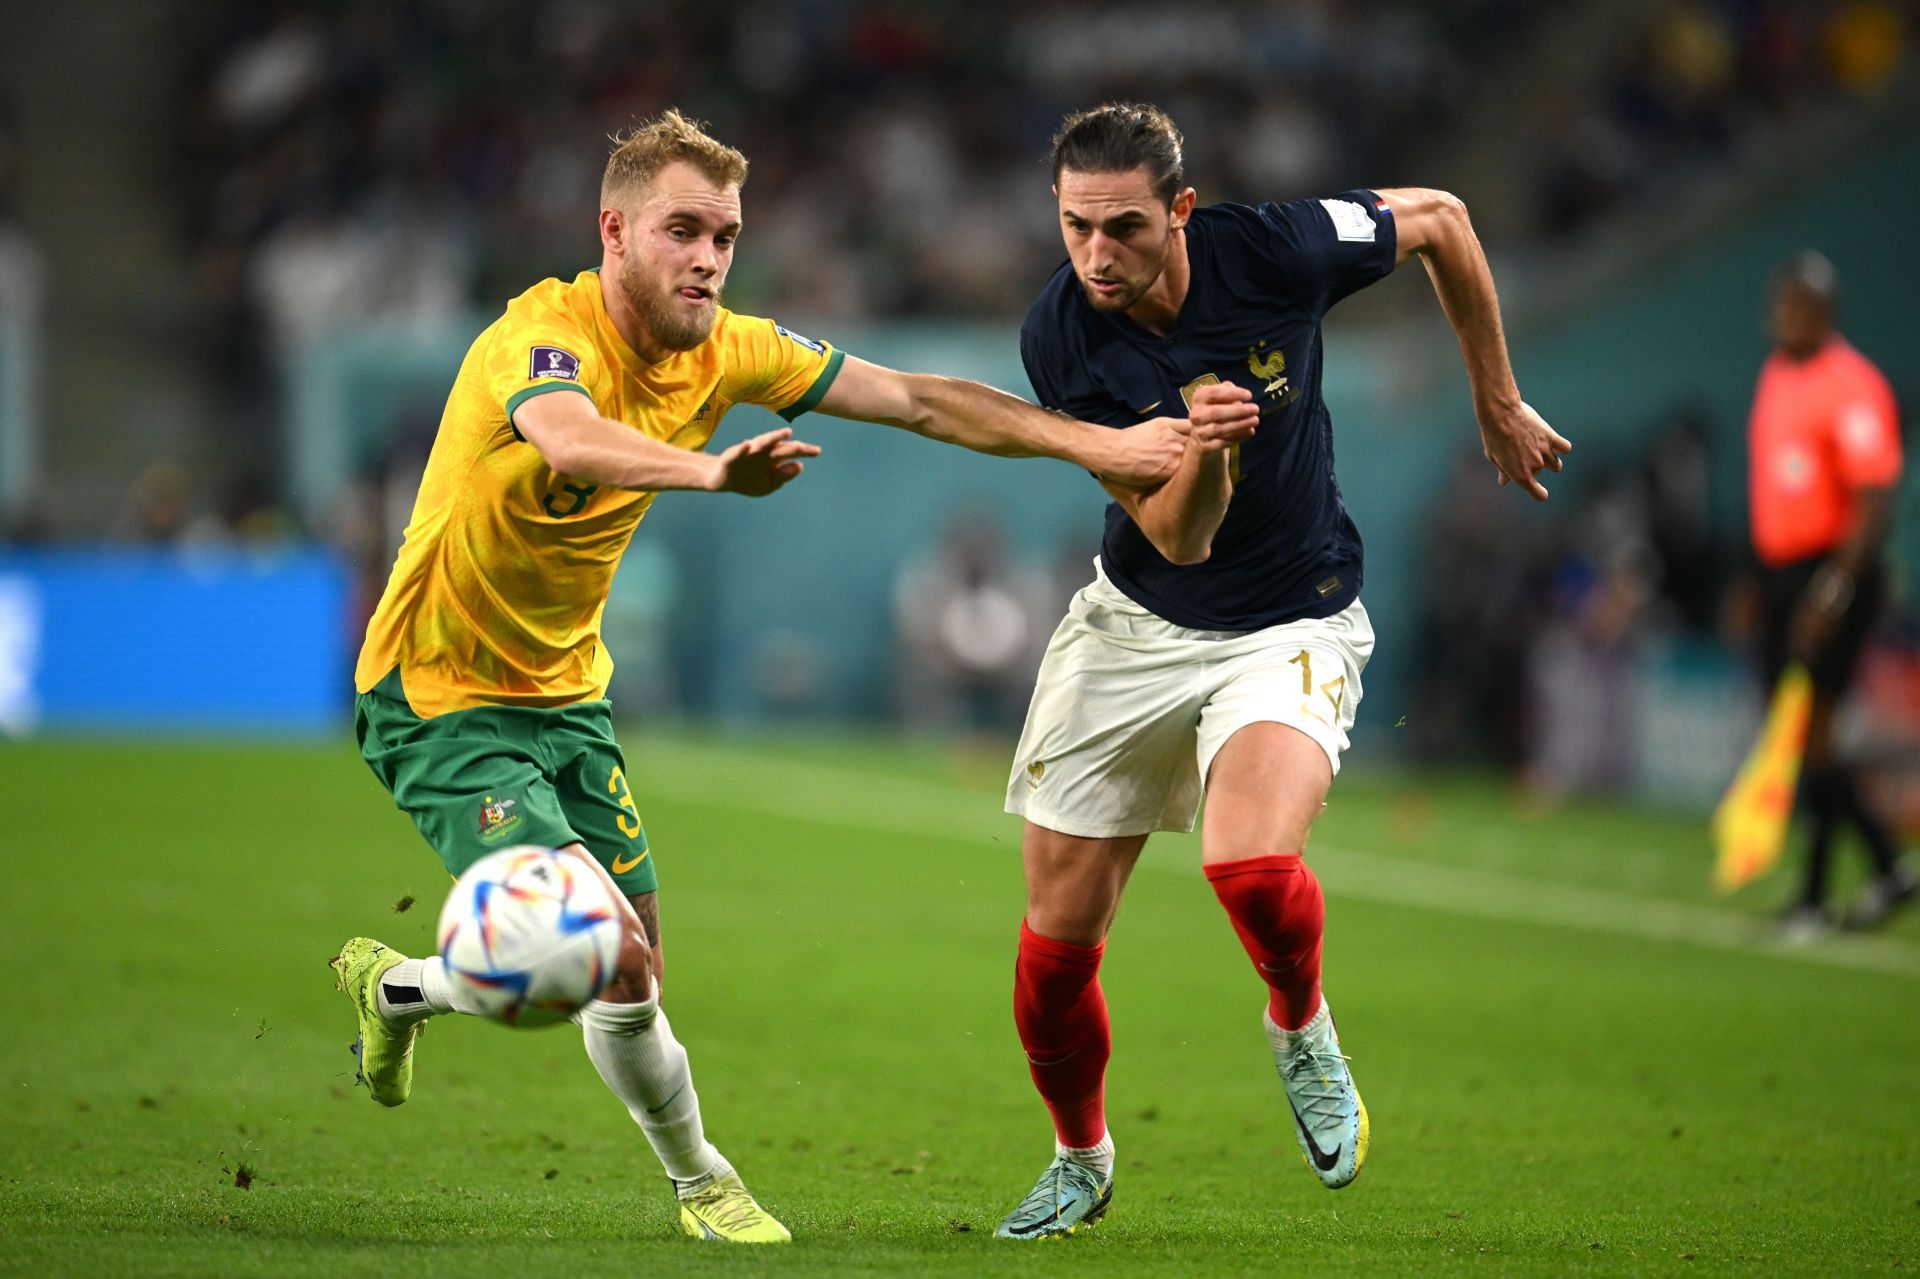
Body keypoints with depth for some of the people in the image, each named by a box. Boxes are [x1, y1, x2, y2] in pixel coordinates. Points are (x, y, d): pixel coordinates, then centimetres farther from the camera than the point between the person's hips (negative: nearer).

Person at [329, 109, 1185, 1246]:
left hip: (566, 692, 8)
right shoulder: (543, 337, -25)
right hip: (443, 699, -8)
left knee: (629, 967, 5)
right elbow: (569, 439, -50)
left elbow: (919, 401, 2)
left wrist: (1096, 443, -6)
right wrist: (715, 470, -68)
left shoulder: (723, 352, -3)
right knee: (613, 960, -19)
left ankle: (397, 987, 30)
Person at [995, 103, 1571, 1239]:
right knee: (1056, 941, 2)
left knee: (1251, 867, -31)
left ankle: (1301, 1028, 4)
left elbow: (1439, 218, 0)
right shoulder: (1060, 340, -17)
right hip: (1135, 625, 3)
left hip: (1293, 627, -2)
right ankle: (1082, 1162, 32)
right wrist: (1202, 449, -41)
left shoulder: (1271, 251, -21)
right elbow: (1179, 538, -18)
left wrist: (1497, 403, 8)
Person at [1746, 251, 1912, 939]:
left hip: (1834, 569, -9)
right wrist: (1754, 582, 22)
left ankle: (1813, 898, -3)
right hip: (1782, 572, 9)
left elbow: (1875, 503, -18)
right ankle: (1888, 864, 21)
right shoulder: (1775, 374, 14)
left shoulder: (1852, 387, -14)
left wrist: (1833, 590, -25)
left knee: (1809, 728, -9)